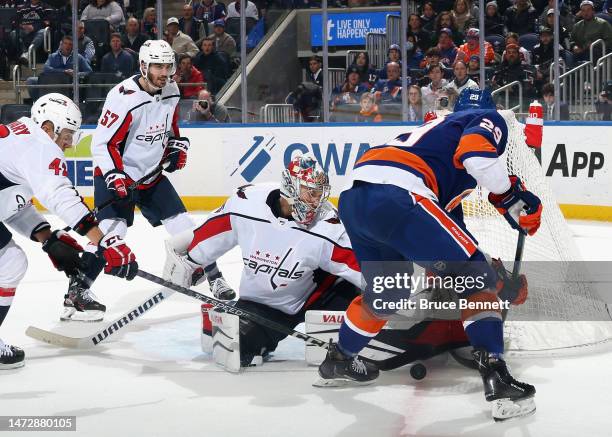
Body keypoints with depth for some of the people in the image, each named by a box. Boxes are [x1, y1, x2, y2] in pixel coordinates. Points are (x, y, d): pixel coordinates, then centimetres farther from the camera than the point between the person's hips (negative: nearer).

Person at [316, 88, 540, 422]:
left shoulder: (437, 128, 39)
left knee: (388, 293, 32)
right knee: (477, 278, -1)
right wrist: (511, 196, 2)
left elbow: (446, 208, 41)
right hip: (395, 196, -9)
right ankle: (497, 380, -9)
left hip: (352, 197, 9)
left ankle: (338, 360, 48)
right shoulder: (488, 120, 16)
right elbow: (476, 151, -9)